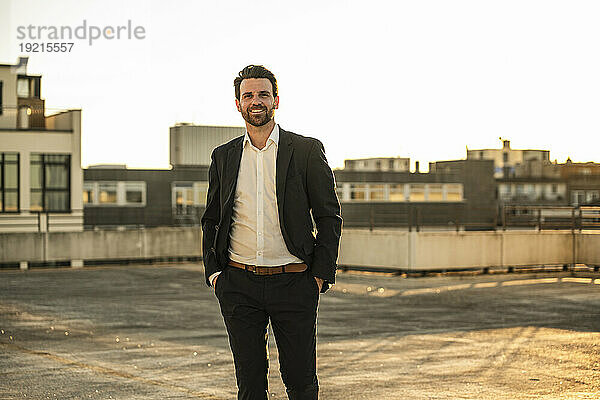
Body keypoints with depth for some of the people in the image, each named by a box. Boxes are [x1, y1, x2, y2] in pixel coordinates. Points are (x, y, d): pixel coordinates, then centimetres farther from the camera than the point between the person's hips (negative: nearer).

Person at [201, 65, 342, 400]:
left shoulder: (307, 150, 2)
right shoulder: (224, 156, 11)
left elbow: (330, 217, 2)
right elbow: (211, 220, 17)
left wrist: (320, 274, -5)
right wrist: (213, 271, 5)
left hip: (293, 283, -2)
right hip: (238, 284, 2)